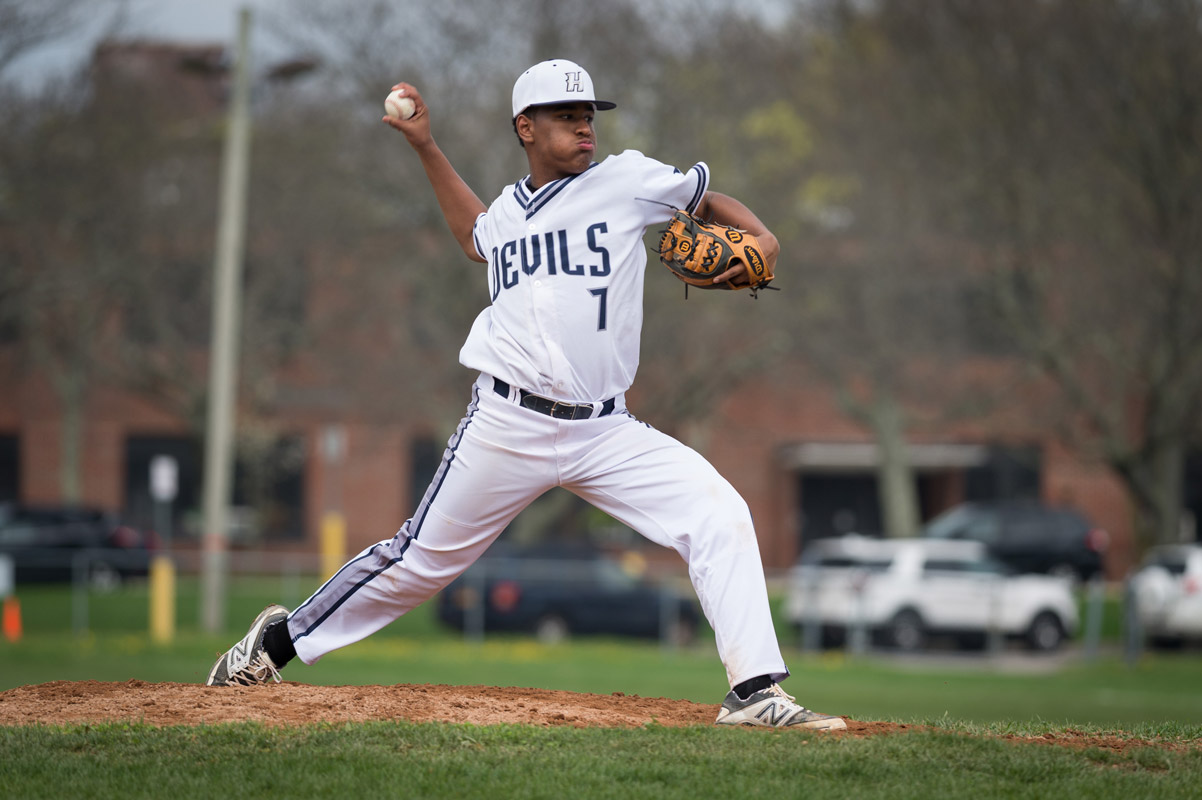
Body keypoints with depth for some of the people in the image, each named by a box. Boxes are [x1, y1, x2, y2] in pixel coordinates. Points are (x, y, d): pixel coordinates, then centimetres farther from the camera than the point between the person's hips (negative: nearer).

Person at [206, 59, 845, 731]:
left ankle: (756, 691, -18)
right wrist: (426, 146, 31)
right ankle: (281, 638, 24)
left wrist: (760, 237, -7)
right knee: (422, 560, 5)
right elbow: (476, 237, 36)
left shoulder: (628, 180, 3)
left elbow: (709, 199, 14)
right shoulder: (509, 210, 13)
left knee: (720, 516, -19)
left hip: (606, 431, -1)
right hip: (509, 424, 1)